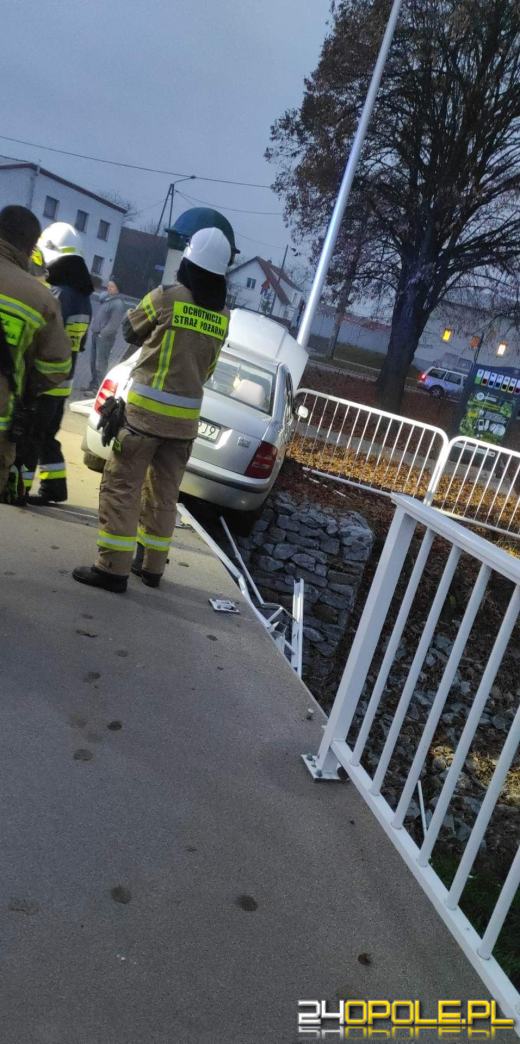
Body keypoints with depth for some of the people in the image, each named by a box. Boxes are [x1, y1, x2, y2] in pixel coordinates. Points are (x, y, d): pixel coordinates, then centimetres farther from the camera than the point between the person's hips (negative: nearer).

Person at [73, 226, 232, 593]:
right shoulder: (223, 316, 5)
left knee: (121, 487, 0)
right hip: (186, 417, 5)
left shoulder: (167, 297, -10)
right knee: (164, 493, 15)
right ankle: (152, 565, 23)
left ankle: (113, 568, -2)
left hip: (147, 410, -5)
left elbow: (131, 331, 6)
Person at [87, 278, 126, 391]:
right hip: (96, 334, 9)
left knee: (100, 363, -7)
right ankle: (93, 384, 28)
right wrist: (94, 327, 13)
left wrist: (102, 333, -16)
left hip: (105, 337, -9)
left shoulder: (118, 303, -16)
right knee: (93, 361, 16)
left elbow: (114, 324, -19)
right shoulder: (106, 298, 12)